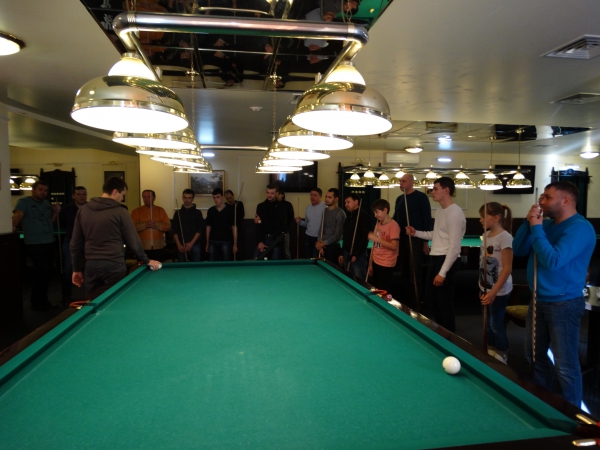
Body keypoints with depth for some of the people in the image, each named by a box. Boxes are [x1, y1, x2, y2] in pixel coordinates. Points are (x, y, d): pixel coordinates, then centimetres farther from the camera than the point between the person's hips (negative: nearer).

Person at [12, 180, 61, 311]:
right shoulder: (24, 202, -5)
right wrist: (12, 227, -27)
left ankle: (43, 299, 23)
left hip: (49, 243, 7)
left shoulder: (47, 203, 15)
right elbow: (17, 215, -16)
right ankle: (36, 302, 7)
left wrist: (56, 212, 3)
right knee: (41, 271, -7)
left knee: (47, 272, 11)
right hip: (34, 244, -7)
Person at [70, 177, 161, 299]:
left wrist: (77, 269, 16)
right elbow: (133, 242, -3)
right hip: (114, 267, -5)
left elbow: (75, 243, 9)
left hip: (91, 267, 5)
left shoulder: (83, 210, 6)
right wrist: (146, 260, 11)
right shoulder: (121, 212, -8)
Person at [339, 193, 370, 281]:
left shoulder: (363, 216, -11)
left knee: (359, 281, -2)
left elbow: (365, 237, -18)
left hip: (358, 255, -8)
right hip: (347, 253, 8)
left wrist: (356, 254, -20)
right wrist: (342, 253, 15)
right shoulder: (348, 217, 15)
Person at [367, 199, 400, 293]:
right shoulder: (378, 224, 12)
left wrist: (376, 238, -25)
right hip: (376, 263, 7)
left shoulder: (393, 225, -13)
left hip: (386, 265, -7)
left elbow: (394, 246, -21)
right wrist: (371, 264, 13)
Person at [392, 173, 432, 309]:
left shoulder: (421, 197, -7)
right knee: (403, 272, 11)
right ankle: (404, 301, 22)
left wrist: (426, 241, -12)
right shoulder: (399, 199, 13)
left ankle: (415, 304, 7)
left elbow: (427, 220, -9)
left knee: (415, 272, -2)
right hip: (401, 240, 7)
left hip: (416, 240, -6)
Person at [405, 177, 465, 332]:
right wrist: (416, 233, 10)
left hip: (447, 261, -10)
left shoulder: (455, 213, -18)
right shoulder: (439, 211, 12)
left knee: (444, 301, 2)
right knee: (430, 299, 18)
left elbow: (454, 247, -22)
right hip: (435, 259, 10)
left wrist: (443, 272, -23)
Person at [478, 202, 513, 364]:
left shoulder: (505, 237, -18)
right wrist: (482, 287, 14)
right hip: (486, 287, 8)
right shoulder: (485, 235, 6)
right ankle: (490, 353, 30)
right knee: (489, 323, 16)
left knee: (496, 324, 4)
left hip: (499, 290, -7)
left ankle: (501, 357, 21)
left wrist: (494, 292, -22)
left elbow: (507, 268, -19)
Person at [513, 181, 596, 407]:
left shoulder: (580, 228, -17)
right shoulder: (547, 224, 8)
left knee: (565, 365, 2)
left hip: (563, 304, -9)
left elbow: (553, 261, -27)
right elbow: (518, 250, 5)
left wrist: (536, 228, -20)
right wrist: (528, 223, -6)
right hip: (539, 300, 9)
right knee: (534, 354, 19)